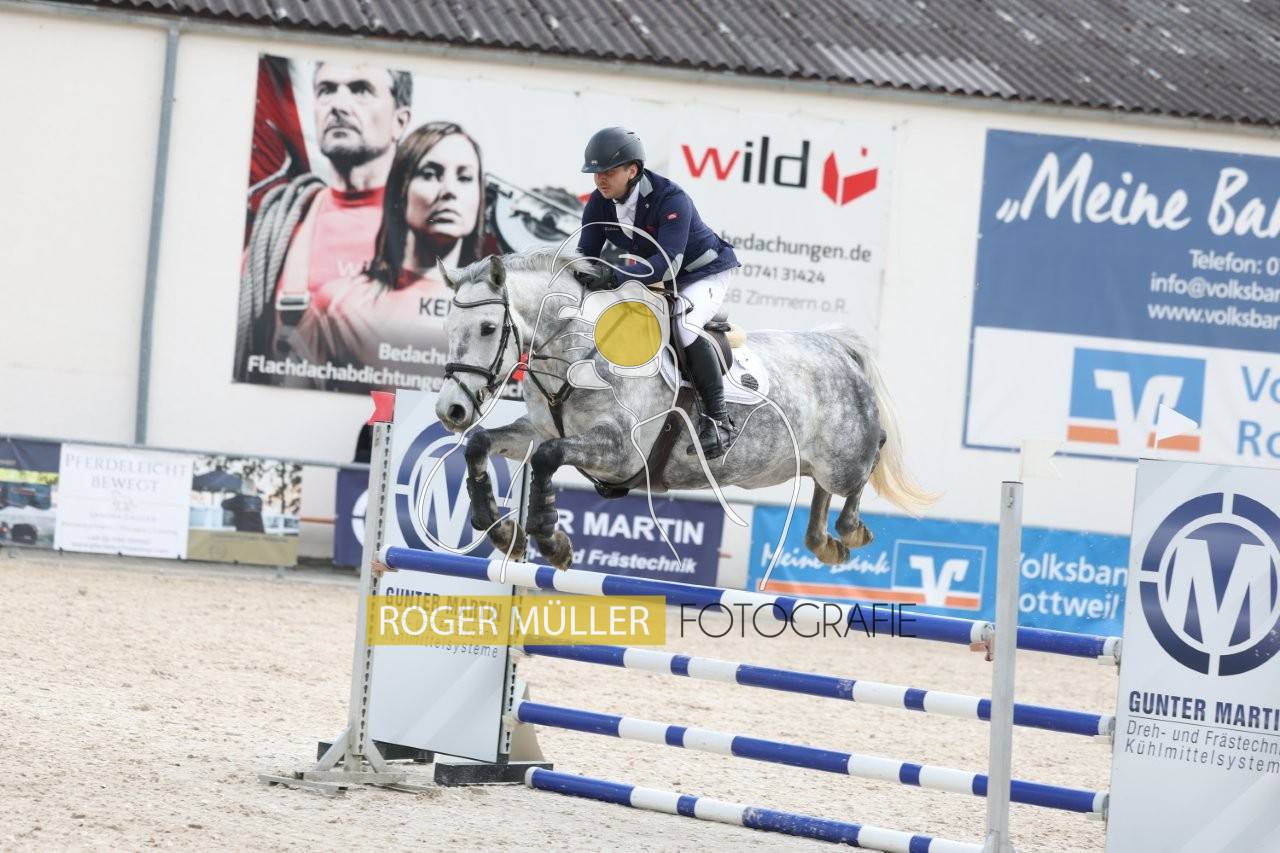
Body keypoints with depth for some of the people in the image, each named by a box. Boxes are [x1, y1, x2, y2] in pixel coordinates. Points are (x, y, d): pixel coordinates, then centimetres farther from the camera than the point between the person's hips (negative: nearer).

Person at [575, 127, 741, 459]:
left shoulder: (671, 200, -32)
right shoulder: (600, 203, -10)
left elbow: (667, 264, -41)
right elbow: (586, 253, -10)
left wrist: (615, 276, -53)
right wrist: (579, 274, -35)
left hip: (703, 273, -8)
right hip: (653, 277, 8)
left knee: (683, 322, -36)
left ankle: (718, 419, -29)